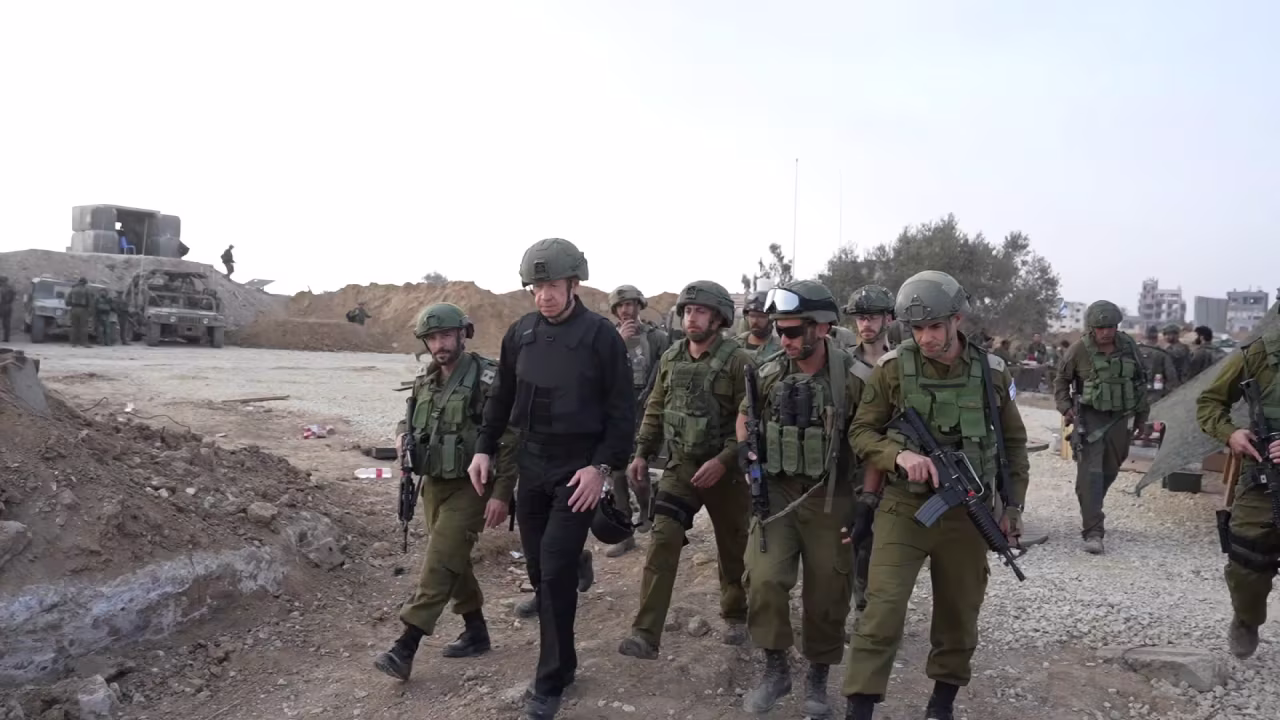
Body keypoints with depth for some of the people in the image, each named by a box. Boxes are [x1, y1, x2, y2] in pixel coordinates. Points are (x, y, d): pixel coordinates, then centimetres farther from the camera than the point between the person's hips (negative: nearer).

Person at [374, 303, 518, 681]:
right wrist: (403, 434, -2)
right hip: (433, 484, 7)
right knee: (454, 562, 15)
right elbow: (409, 417, 23)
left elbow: (510, 439, -16)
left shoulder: (487, 379, -16)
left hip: (469, 486, -7)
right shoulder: (424, 380, 6)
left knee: (439, 565, -9)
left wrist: (501, 493, -20)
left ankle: (405, 649, -6)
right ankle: (476, 632, 30)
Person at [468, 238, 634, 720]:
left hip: (578, 471, -5)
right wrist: (484, 449, 9)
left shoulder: (601, 335, -10)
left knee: (556, 571, -8)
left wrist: (601, 466, -16)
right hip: (531, 467, 5)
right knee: (539, 571, 11)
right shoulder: (521, 333, 5)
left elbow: (622, 411, -9)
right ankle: (562, 661, 31)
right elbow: (501, 398, 15)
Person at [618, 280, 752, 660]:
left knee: (733, 548, 13)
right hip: (681, 465, 4)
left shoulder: (737, 361, -14)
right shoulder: (670, 358, 3)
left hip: (726, 469, -3)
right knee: (663, 540, -9)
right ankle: (646, 634, -9)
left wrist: (722, 461, -24)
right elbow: (655, 409, 13)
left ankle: (736, 617, 37)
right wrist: (642, 453, 6)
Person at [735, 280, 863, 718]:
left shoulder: (853, 378, -11)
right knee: (764, 579, -10)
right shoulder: (767, 374, -1)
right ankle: (775, 669, 11)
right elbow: (745, 414, 18)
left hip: (830, 499, -2)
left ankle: (818, 678, 28)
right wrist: (745, 448, -1)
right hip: (776, 492, 2)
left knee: (827, 593, 8)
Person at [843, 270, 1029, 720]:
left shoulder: (993, 373, 0)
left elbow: (1013, 444, 11)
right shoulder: (892, 369, -7)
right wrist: (900, 455, -21)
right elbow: (861, 432, -2)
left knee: (959, 613, 14)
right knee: (883, 610, -11)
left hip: (967, 514, 3)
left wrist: (1012, 506, 7)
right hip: (903, 508, -2)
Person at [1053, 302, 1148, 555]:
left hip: (1118, 417, 4)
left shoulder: (1128, 346, 0)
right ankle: (1093, 531, -12)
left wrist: (1141, 415, 14)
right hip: (1089, 417, -4)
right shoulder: (1079, 350, -10)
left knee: (1110, 470, 15)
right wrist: (1065, 408, -7)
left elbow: (1140, 381, 12)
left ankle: (1089, 511, 39)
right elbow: (1061, 380, 4)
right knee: (1091, 472, -11)